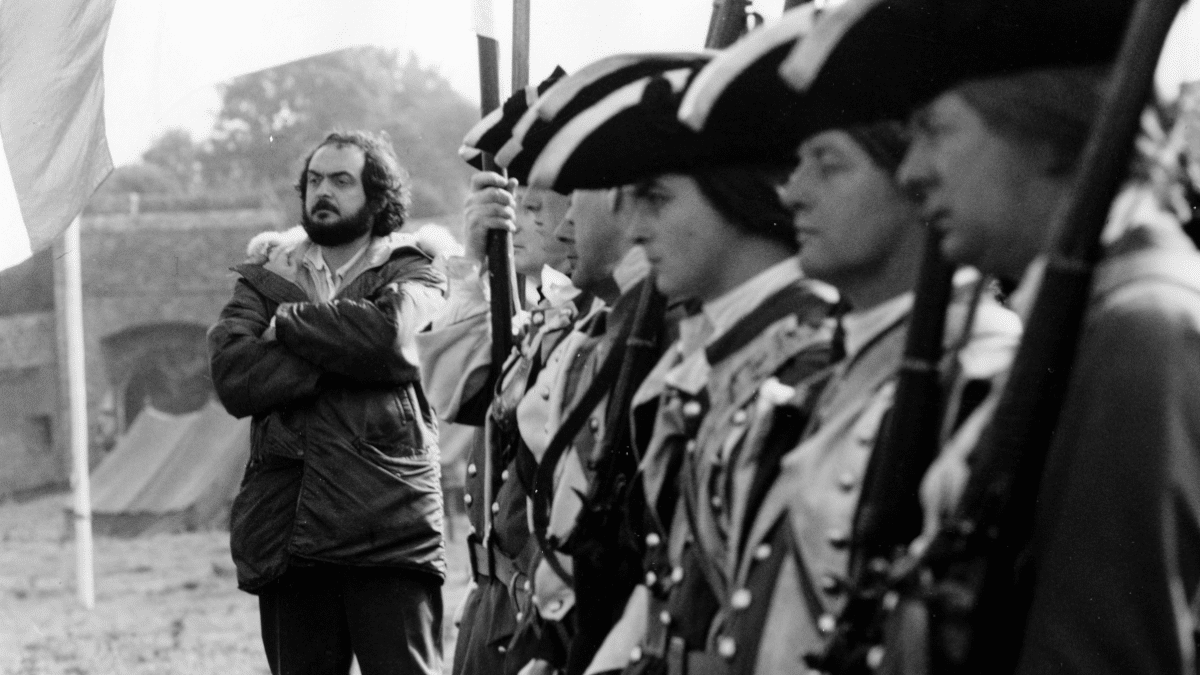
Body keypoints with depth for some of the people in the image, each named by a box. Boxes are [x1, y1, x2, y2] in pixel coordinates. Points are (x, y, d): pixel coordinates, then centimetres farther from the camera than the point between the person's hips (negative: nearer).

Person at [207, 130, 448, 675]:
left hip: (388, 526, -3)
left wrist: (288, 322, -2)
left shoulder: (410, 272, 9)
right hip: (287, 535, 3)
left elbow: (386, 332, -15)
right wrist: (341, 352, -9)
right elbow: (232, 376, -2)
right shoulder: (264, 276, 16)